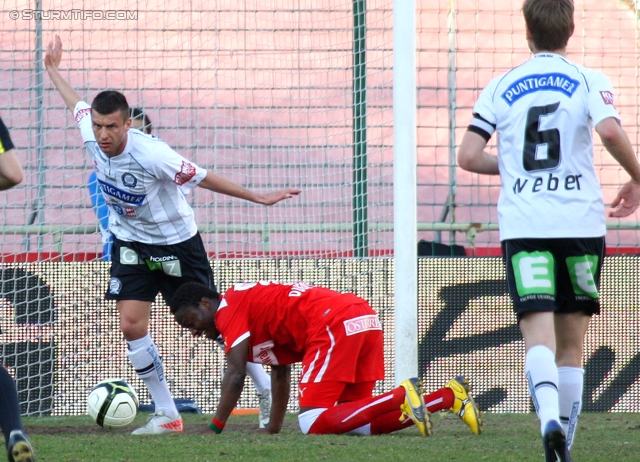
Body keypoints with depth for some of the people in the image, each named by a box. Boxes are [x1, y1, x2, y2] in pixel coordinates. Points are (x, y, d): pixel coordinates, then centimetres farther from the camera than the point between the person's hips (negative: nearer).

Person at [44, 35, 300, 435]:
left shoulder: (150, 154, -32)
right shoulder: (93, 137, -14)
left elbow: (202, 178, -25)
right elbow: (78, 104, 8)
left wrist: (258, 197, -21)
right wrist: (53, 71, 26)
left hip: (177, 242, -5)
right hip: (131, 242, 5)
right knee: (132, 324, -9)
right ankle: (167, 416, 2)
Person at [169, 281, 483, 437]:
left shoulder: (228, 308, 4)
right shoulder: (256, 309, 30)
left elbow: (236, 376, -4)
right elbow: (281, 374, 32)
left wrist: (213, 430, -1)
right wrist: (273, 429, 31)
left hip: (336, 325, -9)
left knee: (313, 424, -11)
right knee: (351, 422, 10)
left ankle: (401, 396, -19)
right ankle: (450, 397, 3)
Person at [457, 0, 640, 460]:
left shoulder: (500, 88, 9)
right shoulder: (588, 81, 2)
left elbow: (468, 156, 3)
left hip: (522, 227, 0)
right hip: (581, 223, 0)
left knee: (539, 334, -10)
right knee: (571, 343, 11)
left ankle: (550, 418, -36)